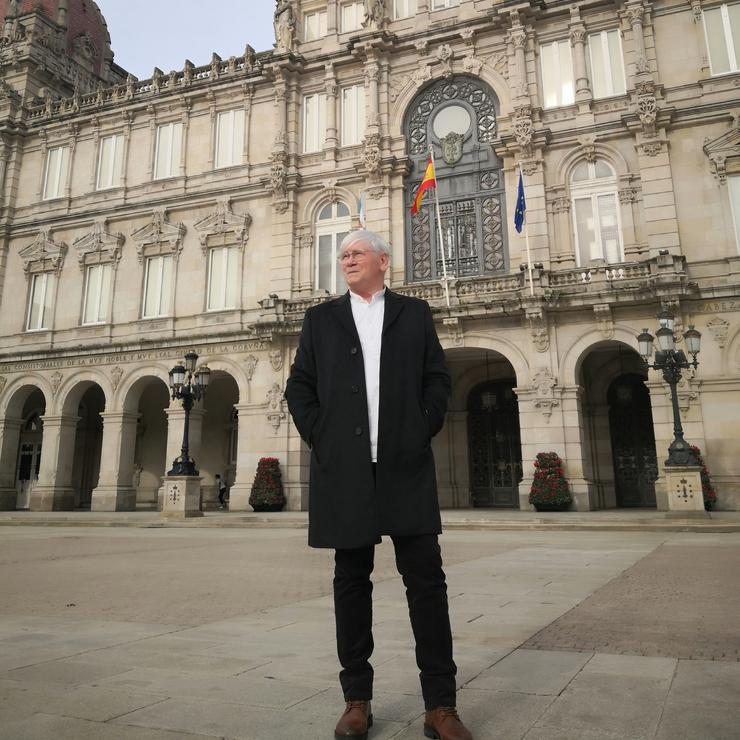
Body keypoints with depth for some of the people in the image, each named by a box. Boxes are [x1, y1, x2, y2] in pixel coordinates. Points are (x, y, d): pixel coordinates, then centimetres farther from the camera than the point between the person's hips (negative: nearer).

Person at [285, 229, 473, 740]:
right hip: (344, 467, 1)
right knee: (351, 580, 7)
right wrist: (319, 437, -2)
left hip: (406, 465, 0)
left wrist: (424, 430, -3)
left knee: (426, 578, -1)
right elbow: (299, 387, 10)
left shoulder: (414, 314, 13)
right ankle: (357, 699, 19)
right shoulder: (321, 319, 14)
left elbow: (437, 378, 9)